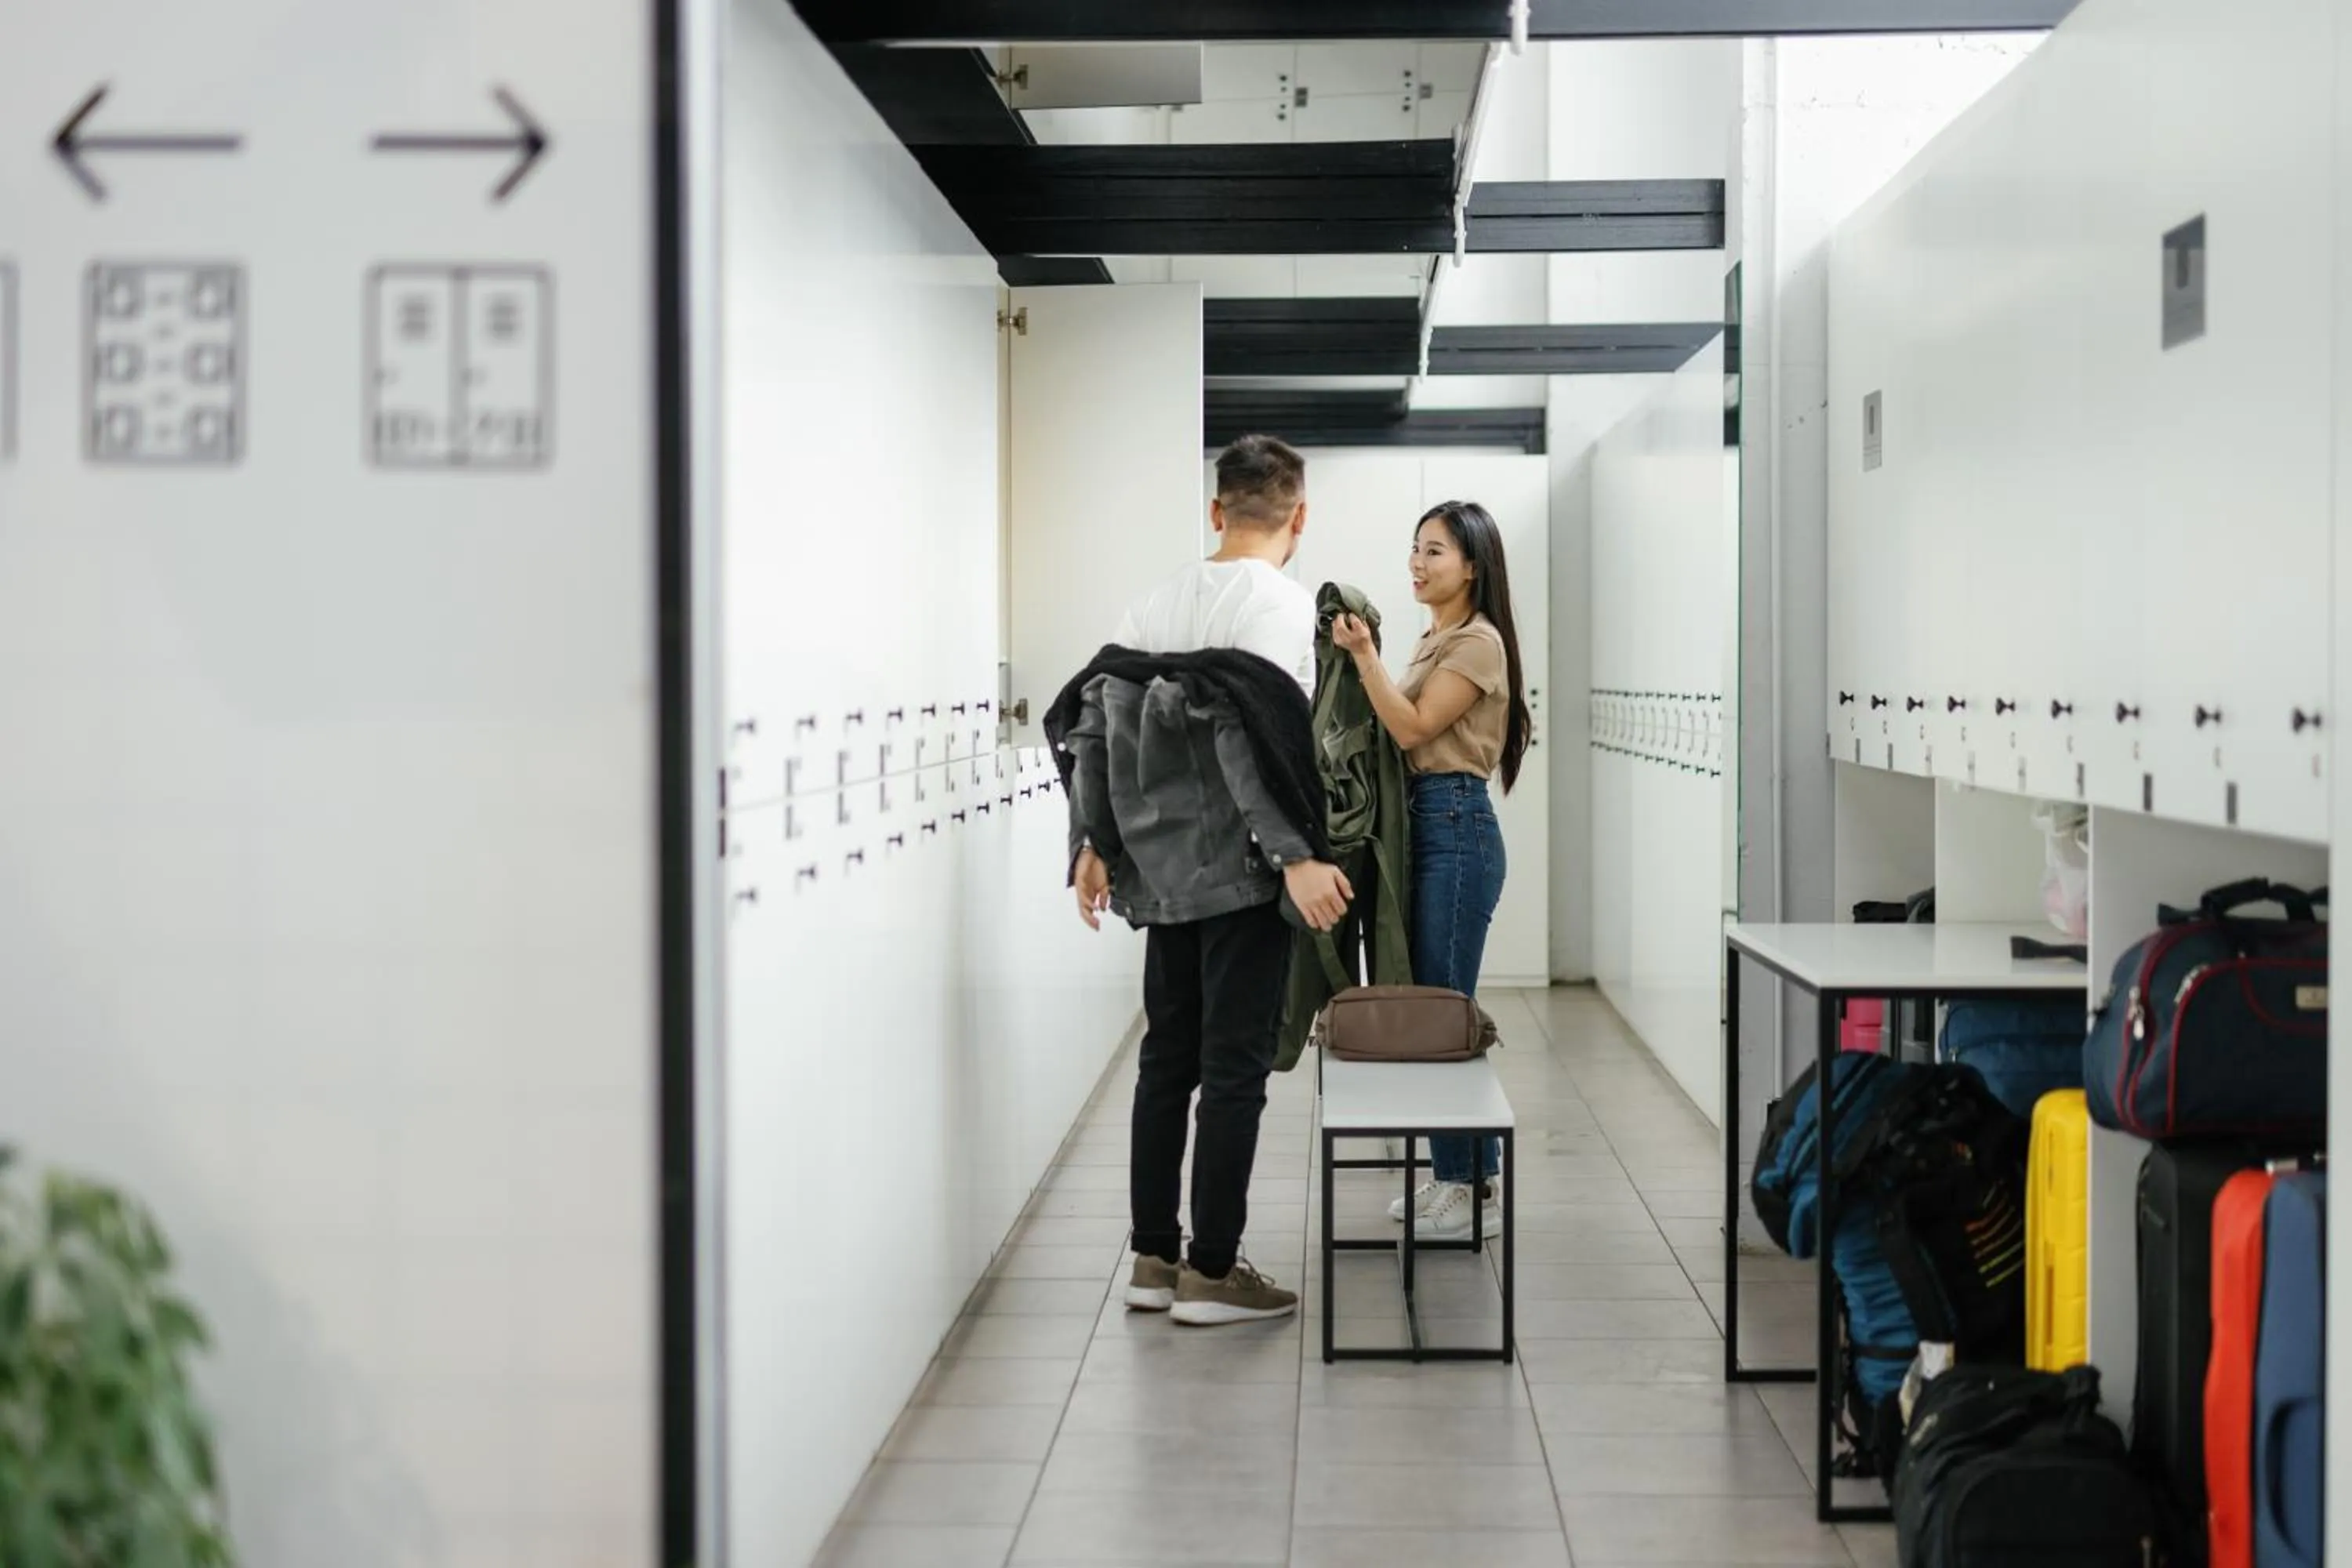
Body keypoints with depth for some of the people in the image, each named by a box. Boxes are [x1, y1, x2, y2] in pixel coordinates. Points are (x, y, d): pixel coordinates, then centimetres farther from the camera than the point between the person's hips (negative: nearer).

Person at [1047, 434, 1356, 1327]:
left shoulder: (1156, 604, 10)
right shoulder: (1284, 604, -10)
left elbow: (1092, 718, 8)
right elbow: (1255, 732, -23)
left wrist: (1094, 844, 14)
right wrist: (1297, 855, -25)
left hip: (1163, 869, 7)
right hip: (1242, 874, -7)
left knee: (1167, 1058, 13)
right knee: (1234, 1068, -1)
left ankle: (1153, 1259, 18)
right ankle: (1212, 1273, 3)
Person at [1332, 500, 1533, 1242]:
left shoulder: (1479, 642, -11)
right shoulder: (1436, 639, 17)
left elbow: (1414, 728, -17)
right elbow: (1404, 725, 14)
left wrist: (1364, 653, -21)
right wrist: (1360, 655, 8)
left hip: (1457, 830, -10)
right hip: (1423, 826, 10)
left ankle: (1477, 1189, 1)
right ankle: (1452, 1176, 19)